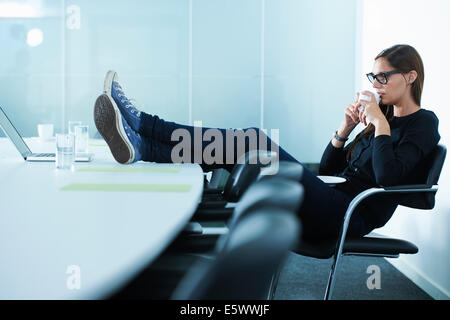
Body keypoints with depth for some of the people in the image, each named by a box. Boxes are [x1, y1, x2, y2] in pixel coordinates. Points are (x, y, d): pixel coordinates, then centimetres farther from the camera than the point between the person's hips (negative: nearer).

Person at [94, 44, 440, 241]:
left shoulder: (423, 124, 0)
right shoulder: (387, 117, 24)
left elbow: (388, 178, -18)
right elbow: (327, 169, 19)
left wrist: (380, 125, -13)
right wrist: (346, 128, 6)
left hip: (348, 217, -8)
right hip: (333, 204, 8)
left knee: (255, 142, -22)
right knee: (250, 145, -10)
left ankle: (139, 123, -26)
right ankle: (140, 145, -23)